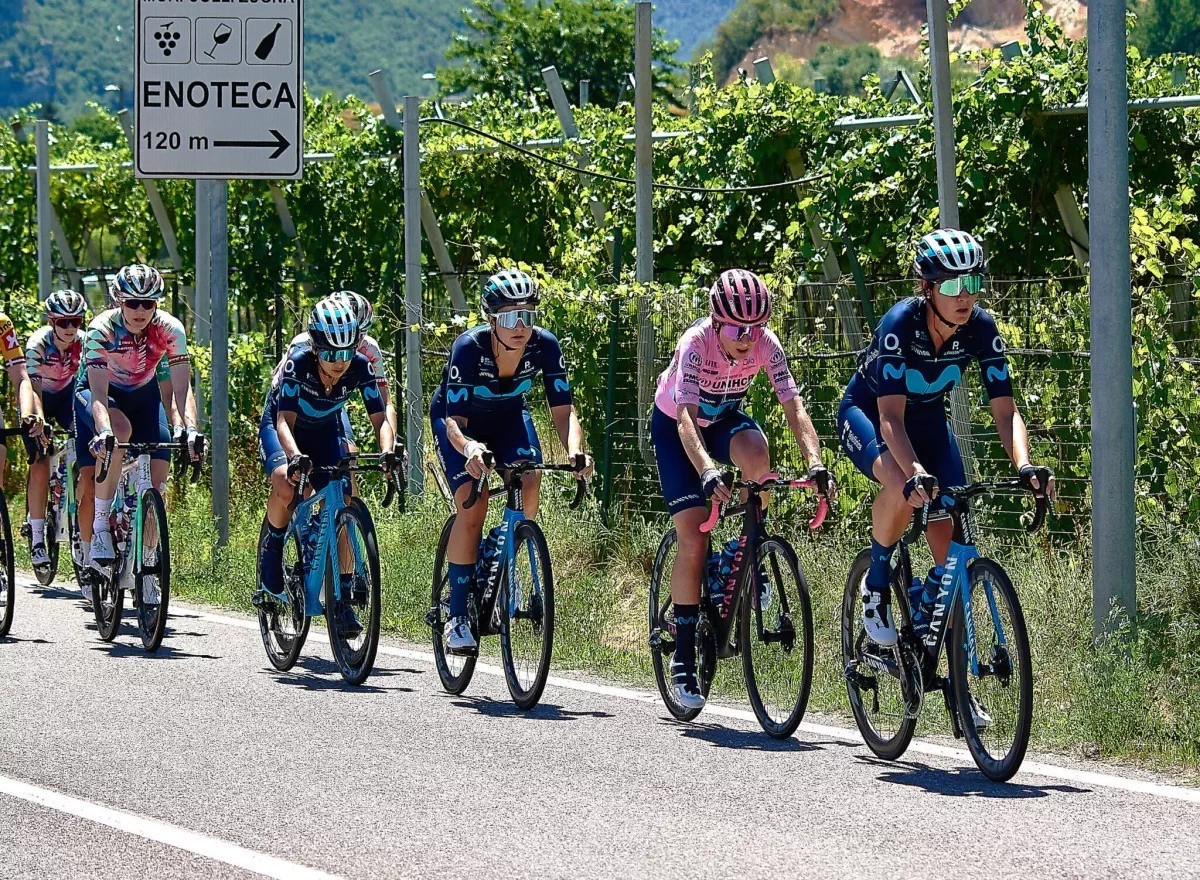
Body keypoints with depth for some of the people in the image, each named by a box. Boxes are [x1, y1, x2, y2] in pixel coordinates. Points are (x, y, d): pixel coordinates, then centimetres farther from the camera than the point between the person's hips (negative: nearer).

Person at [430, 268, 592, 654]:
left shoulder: (544, 345, -27)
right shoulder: (469, 347, -35)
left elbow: (562, 409, -24)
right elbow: (454, 420, -34)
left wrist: (575, 450, -45)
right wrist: (468, 448, -57)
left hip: (508, 414, 3)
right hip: (458, 419, -3)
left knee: (529, 482, -25)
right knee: (472, 503, -21)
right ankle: (457, 616, -12)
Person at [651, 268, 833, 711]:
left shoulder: (765, 344, -25)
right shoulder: (696, 342, -33)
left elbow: (794, 408, -29)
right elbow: (686, 418, -43)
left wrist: (816, 464, -46)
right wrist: (707, 474, -59)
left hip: (724, 417, 3)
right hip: (675, 425, -3)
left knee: (755, 450, -35)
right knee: (693, 537, -13)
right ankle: (683, 658, -4)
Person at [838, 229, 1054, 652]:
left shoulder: (980, 328, -22)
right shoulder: (900, 323, -34)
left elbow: (1005, 410, -23)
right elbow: (891, 417, -40)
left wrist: (1025, 465, -42)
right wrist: (916, 472, -56)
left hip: (928, 418, 4)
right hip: (867, 414, -4)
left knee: (952, 545, -10)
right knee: (904, 487, -37)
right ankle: (877, 581, -12)